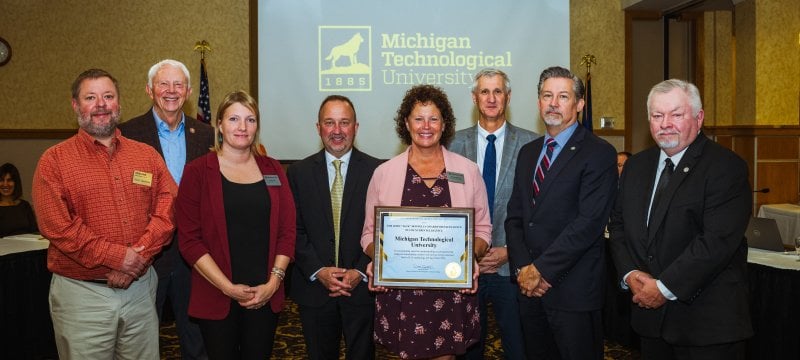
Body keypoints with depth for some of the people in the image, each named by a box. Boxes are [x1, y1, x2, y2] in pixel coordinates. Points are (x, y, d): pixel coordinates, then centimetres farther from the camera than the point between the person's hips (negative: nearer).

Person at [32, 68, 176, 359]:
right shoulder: (54, 160, -1)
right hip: (82, 292, -3)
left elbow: (167, 208, 0)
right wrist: (117, 257, -16)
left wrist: (138, 256, -14)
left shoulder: (147, 155, 8)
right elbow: (56, 225, -11)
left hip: (140, 288, 3)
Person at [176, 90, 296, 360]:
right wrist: (228, 287, -12)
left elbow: (287, 230, 4)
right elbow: (189, 239, -7)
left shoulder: (272, 169, 6)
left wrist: (273, 282, -6)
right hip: (216, 297, -2)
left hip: (266, 296, 3)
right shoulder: (197, 171, -3)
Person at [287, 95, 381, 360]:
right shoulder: (299, 172, 3)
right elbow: (294, 230, 0)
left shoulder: (377, 171, -2)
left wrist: (360, 272, -12)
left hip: (363, 287, -1)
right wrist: (319, 271, -11)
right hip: (314, 288, 1)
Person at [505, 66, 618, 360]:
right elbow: (514, 217, 9)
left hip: (573, 291, -5)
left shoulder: (599, 153, -8)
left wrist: (542, 269, -16)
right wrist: (522, 268, -4)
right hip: (529, 287, 6)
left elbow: (590, 222, -17)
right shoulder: (527, 152, 13)